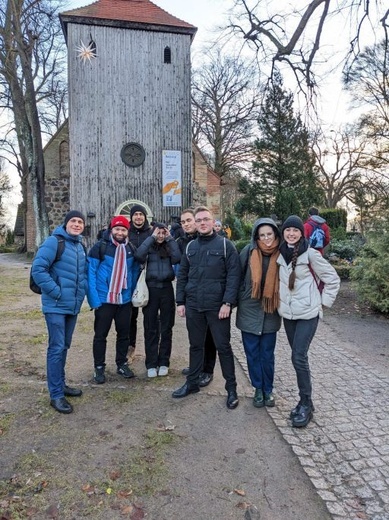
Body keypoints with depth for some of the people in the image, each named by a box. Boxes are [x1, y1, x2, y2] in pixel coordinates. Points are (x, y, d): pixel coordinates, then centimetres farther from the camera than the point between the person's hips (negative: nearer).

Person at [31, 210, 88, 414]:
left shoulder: (80, 246, 12)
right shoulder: (54, 241, -12)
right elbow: (38, 269, -18)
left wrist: (82, 291, 8)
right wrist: (56, 292, -18)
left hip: (73, 305, 8)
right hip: (56, 306, -7)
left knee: (64, 346, 17)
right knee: (57, 348, -4)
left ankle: (61, 384, 30)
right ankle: (56, 395, 5)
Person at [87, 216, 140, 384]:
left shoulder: (131, 249, 5)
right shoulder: (100, 247, -10)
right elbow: (91, 273, -12)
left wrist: (132, 293, 5)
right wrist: (94, 299, -17)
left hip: (125, 300, 4)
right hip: (104, 299, -4)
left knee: (124, 333, 14)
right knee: (100, 335, 7)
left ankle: (122, 364, 30)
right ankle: (99, 367, 22)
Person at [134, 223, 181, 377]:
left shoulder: (169, 247, 9)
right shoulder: (149, 247, 4)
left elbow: (177, 258, -12)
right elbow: (138, 256, -18)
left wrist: (170, 239, -6)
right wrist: (151, 238, -11)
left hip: (166, 289, 2)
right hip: (150, 289, -1)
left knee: (166, 328, 8)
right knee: (150, 328, 4)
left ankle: (164, 362, 19)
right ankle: (151, 364, 14)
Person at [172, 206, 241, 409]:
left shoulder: (225, 245, -4)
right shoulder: (191, 247, 11)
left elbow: (233, 275, -9)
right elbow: (182, 276, 13)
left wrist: (227, 302, -16)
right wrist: (180, 302, 7)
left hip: (217, 306, -4)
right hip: (193, 306, 4)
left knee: (223, 347, 5)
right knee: (195, 345, 16)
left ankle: (231, 388, 19)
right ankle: (192, 383, 31)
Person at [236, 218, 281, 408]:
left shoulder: (281, 254, -6)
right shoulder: (248, 251, -8)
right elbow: (238, 275, -1)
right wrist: (237, 299, 1)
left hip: (270, 312, 0)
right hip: (249, 310, 0)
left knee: (267, 354, 12)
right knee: (252, 354, 10)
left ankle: (268, 389, 30)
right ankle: (258, 389, 28)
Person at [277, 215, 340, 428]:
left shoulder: (311, 254, -10)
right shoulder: (281, 254, 5)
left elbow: (333, 279, -3)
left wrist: (323, 301, -4)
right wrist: (282, 300, 11)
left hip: (308, 313, -5)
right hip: (287, 313, 5)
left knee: (299, 357, -10)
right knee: (298, 356, 11)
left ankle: (306, 403, 7)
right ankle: (304, 400, 25)